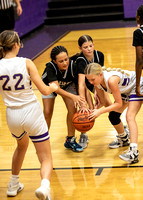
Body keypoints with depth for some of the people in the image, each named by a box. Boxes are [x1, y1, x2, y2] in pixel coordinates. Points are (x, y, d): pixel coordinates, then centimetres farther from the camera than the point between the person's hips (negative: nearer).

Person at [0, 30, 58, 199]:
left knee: (22, 145, 36)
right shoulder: (26, 63, -11)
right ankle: (44, 185, -27)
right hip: (32, 112, -4)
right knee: (46, 159, 4)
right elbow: (44, 90, -11)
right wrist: (54, 87, 11)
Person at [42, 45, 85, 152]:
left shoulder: (72, 65, -36)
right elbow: (56, 88, -46)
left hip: (68, 85, 1)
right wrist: (73, 96, -58)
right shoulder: (50, 67, -41)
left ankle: (70, 140, 4)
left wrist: (81, 102, -39)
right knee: (47, 112, -12)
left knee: (72, 109, -14)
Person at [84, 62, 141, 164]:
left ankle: (134, 152, -35)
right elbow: (103, 101, -5)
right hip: (125, 90, 8)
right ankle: (123, 139, 35)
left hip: (137, 86, -8)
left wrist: (100, 111, -34)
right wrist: (94, 111, -22)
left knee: (130, 116, -24)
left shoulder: (111, 80, -40)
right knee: (113, 116, 7)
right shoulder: (97, 81, -16)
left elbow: (119, 103, -31)